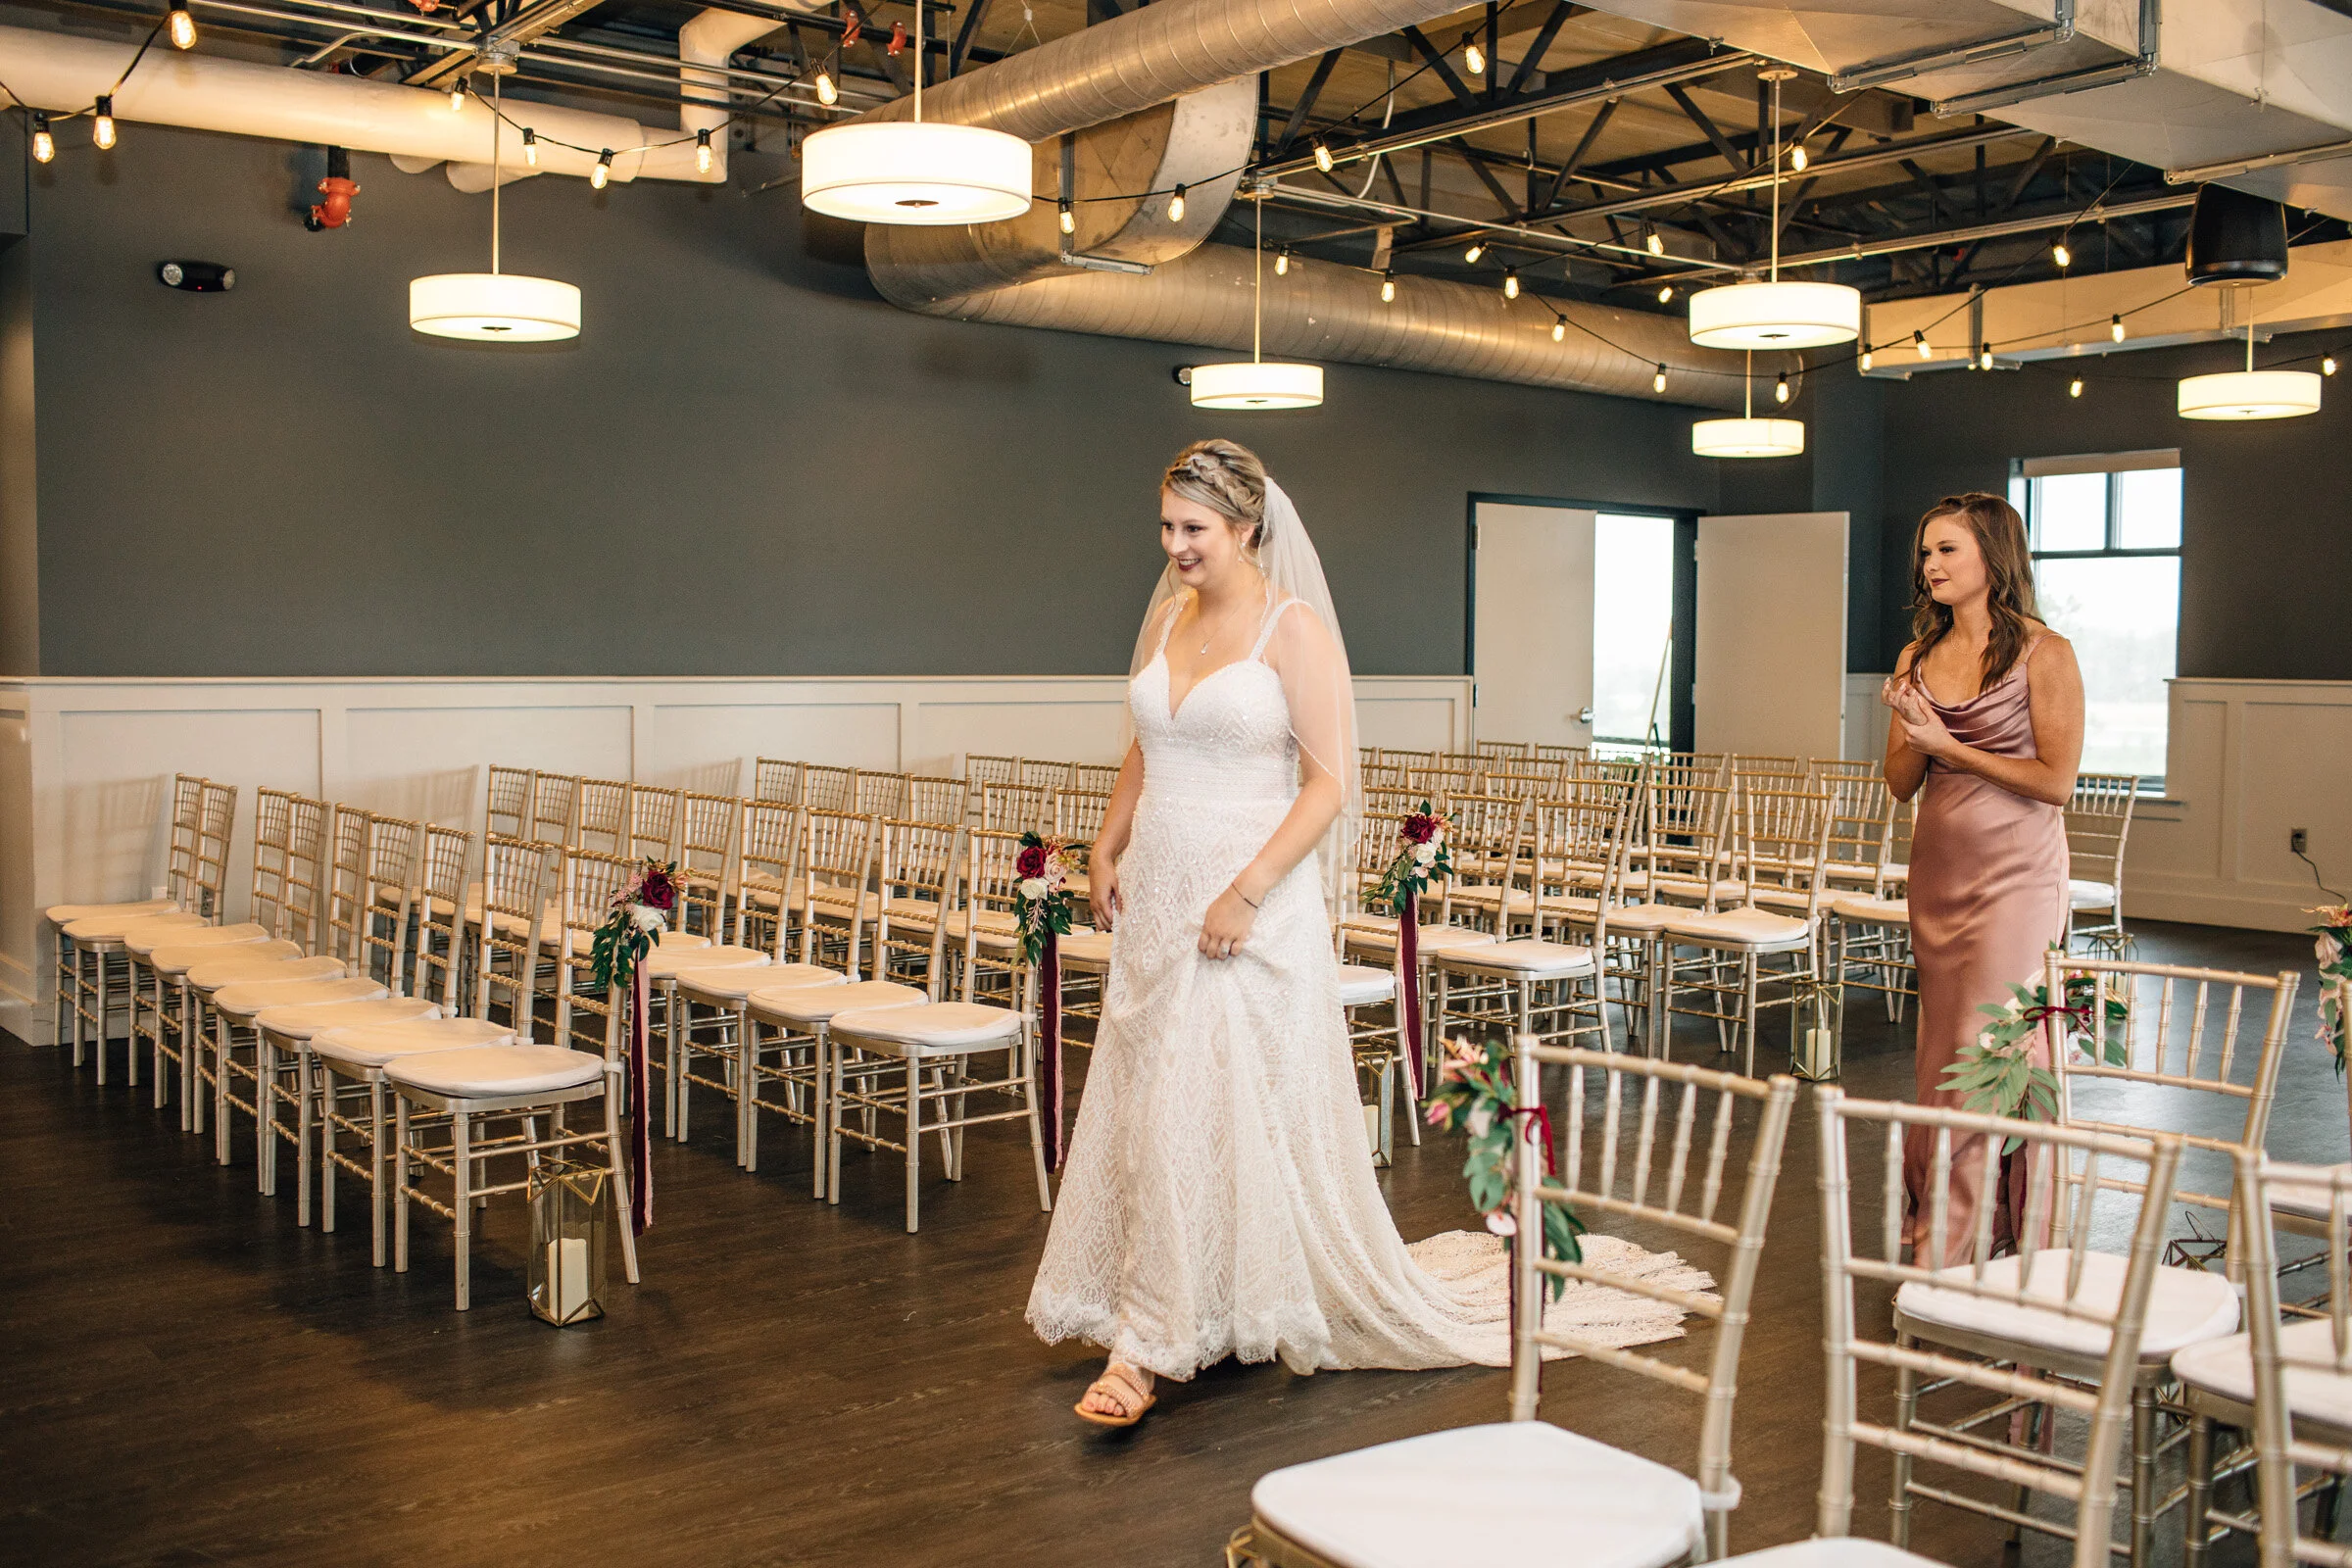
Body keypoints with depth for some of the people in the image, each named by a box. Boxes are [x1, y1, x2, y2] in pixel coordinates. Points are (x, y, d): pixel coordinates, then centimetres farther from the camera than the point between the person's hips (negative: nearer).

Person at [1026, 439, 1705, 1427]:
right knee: (1151, 1110, 8)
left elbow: (1331, 783, -13)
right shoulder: (1167, 617, 11)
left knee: (1242, 1110, -2)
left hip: (1251, 905, -6)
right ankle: (1147, 1340, 20)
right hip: (1156, 900, 7)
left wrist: (1247, 892, -19)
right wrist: (1108, 848, 8)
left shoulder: (1294, 627, -9)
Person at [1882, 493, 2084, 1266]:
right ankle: (1962, 1219, 21)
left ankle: (1945, 1251, 0)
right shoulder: (1919, 658, 9)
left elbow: (2057, 781, -12)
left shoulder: (2043, 653, -8)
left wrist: (1948, 744, -12)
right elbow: (1900, 782, 11)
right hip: (1938, 869, 6)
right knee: (1944, 1050, 10)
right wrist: (1917, 735, -9)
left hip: (2016, 874, -6)